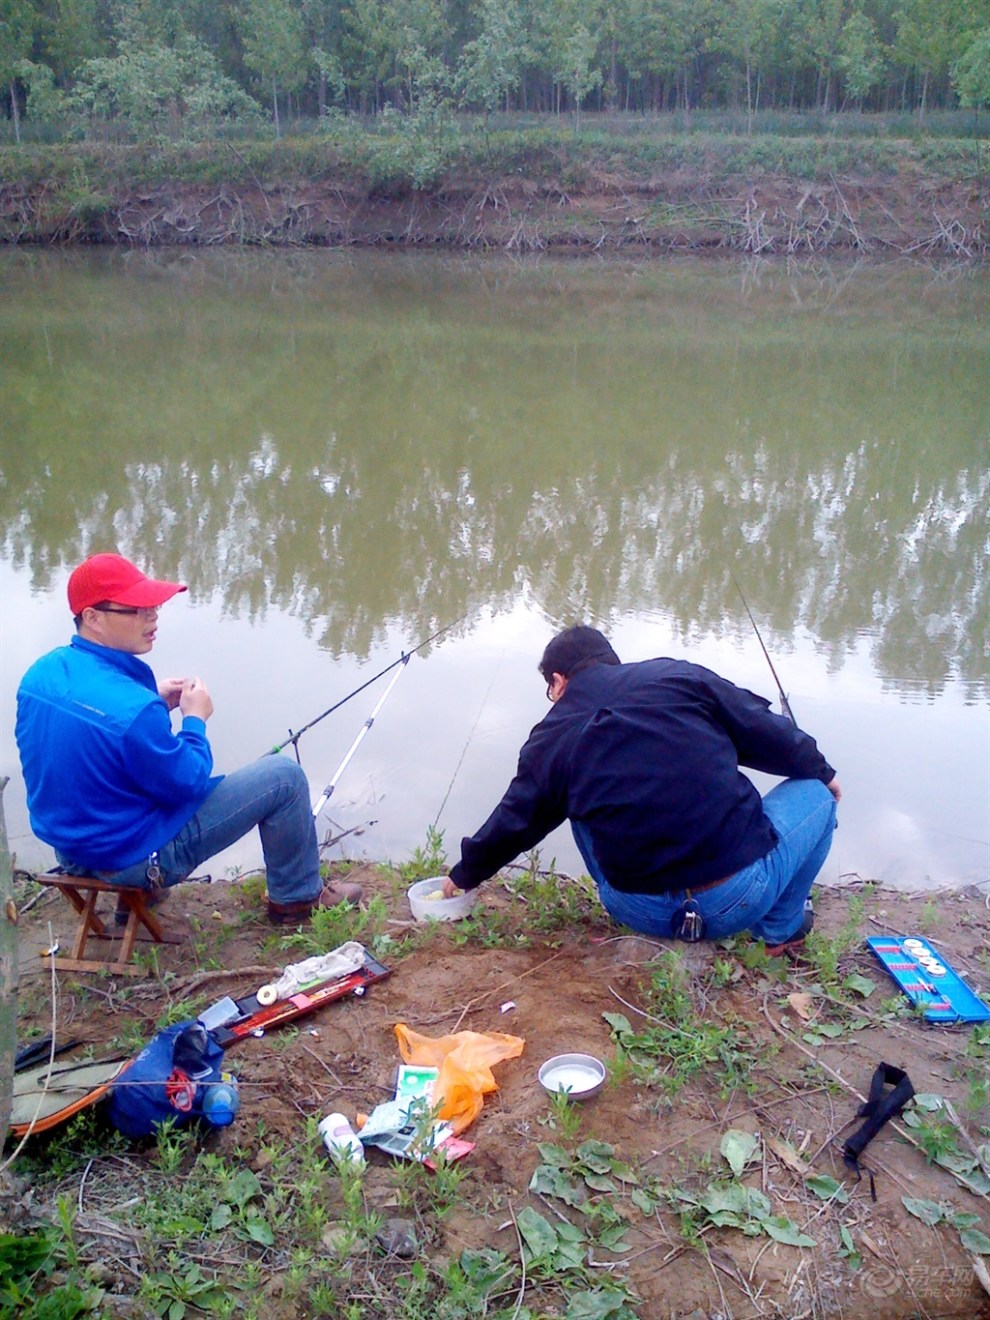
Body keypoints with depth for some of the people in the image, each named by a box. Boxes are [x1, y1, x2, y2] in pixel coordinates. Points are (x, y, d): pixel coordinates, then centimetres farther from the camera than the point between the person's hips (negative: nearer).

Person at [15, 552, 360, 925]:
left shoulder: (41, 674, -7)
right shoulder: (131, 708, -33)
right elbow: (188, 785, -19)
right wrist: (195, 718, -5)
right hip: (136, 856, -8)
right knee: (284, 776, -2)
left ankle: (138, 894, 37)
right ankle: (297, 897, 18)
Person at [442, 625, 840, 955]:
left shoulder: (550, 738, 7)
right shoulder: (678, 674, 3)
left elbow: (511, 824, 17)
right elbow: (766, 733, 4)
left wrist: (464, 875, 35)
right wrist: (821, 772, 24)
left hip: (644, 914, 3)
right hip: (742, 896, -2)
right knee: (813, 792, 23)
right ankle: (781, 930, 18)